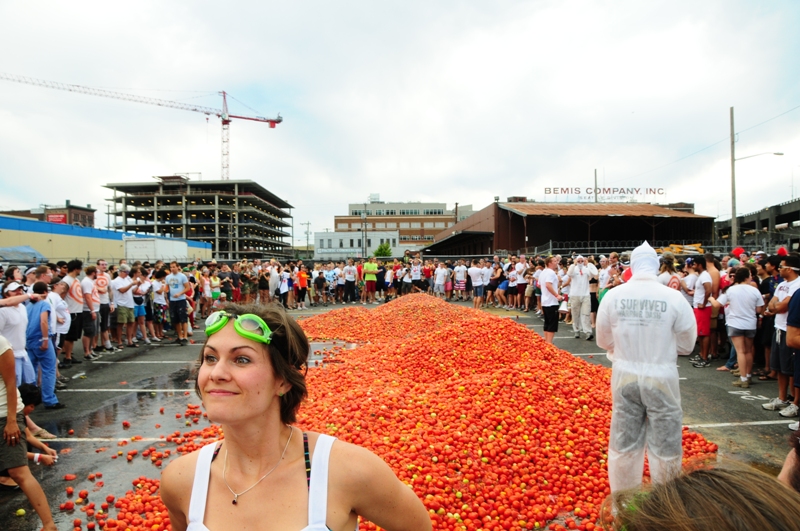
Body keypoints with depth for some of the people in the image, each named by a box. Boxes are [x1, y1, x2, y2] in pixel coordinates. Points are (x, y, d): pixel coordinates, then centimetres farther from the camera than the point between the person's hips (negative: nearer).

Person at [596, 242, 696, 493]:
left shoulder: (613, 296, -8)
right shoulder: (674, 297, -12)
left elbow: (603, 340, 1)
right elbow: (687, 344, -3)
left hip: (625, 376, 2)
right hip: (661, 377, -2)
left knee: (624, 442, 16)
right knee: (665, 444, 14)